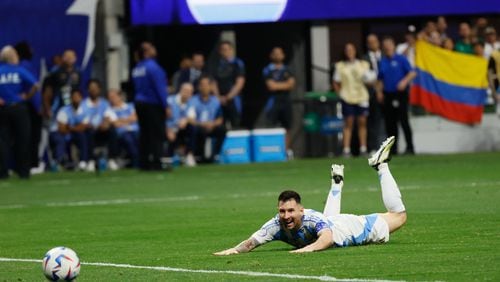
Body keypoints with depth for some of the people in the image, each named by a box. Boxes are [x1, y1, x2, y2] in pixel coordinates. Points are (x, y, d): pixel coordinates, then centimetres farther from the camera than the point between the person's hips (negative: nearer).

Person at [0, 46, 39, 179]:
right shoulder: (20, 70, -5)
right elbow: (35, 85, -14)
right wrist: (27, 96, 1)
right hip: (18, 107, -2)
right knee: (22, 139, 7)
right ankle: (23, 171, 9)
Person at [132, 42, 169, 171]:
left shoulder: (136, 69, 7)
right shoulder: (152, 67, -15)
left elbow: (137, 88, 13)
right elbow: (159, 88, -15)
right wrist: (165, 106, -12)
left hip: (139, 103, 7)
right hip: (154, 104, -7)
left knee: (144, 134, 10)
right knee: (157, 134, -3)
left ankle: (144, 163, 10)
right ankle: (156, 163, -7)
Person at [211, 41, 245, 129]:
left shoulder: (238, 63, 1)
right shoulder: (217, 64, 12)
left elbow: (240, 83, -4)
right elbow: (214, 82, 11)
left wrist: (228, 97, -9)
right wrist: (218, 97, -3)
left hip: (233, 99, -3)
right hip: (220, 101, 3)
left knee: (235, 125, -8)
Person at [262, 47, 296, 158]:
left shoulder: (287, 70, 14)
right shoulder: (268, 70, 0)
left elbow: (291, 84, 3)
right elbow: (271, 86, -10)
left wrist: (278, 85, -9)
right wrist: (285, 84, -1)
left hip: (286, 100, 4)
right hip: (274, 100, -4)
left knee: (287, 127, 6)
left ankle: (288, 150, 11)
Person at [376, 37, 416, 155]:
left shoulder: (401, 59, 1)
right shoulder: (382, 62, 14)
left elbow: (412, 73, -4)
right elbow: (380, 79, 21)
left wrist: (405, 81, -19)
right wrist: (379, 92, 8)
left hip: (400, 93, -5)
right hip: (388, 95, 5)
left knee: (403, 121, -11)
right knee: (390, 123, 3)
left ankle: (410, 147, -9)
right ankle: (392, 148, 9)